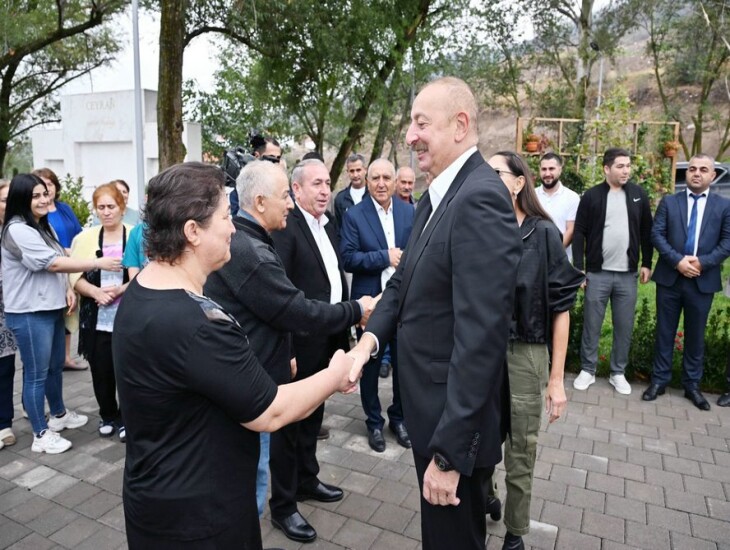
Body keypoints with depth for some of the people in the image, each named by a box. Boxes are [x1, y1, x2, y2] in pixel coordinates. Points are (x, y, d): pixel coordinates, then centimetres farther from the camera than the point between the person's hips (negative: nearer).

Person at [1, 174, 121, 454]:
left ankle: (59, 414, 38)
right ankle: (41, 434, 13)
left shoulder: (43, 226, 14)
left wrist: (68, 289, 1)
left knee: (55, 367, 21)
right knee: (36, 374, 1)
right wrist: (98, 263, -19)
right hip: (29, 314, -9)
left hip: (51, 308, 9)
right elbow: (52, 263, -21)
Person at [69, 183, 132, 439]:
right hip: (96, 318, 3)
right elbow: (75, 277, 4)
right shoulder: (84, 238, 6)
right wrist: (96, 292, -13)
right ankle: (108, 415, 32)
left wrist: (121, 289, -18)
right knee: (101, 370, 11)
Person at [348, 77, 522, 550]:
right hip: (431, 405, 8)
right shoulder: (436, 197, 8)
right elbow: (404, 280, 9)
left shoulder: (480, 198, -24)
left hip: (456, 419, -8)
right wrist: (371, 336, -10)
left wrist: (449, 452, -25)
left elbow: (481, 336, -29)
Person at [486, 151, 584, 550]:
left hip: (524, 355, -2)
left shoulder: (543, 233, -9)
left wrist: (556, 380, -7)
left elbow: (560, 308, -6)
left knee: (520, 454, 13)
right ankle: (485, 496, 49)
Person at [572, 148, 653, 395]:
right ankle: (587, 370, 19)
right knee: (591, 324, 5)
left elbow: (646, 232, 10)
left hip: (628, 274, 2)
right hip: (597, 273, -2)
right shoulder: (591, 196, -3)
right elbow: (579, 233, -3)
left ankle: (618, 373, 23)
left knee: (624, 327, 9)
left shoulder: (639, 194, 5)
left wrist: (646, 263, 6)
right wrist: (579, 268, -8)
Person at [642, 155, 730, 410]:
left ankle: (692, 384, 24)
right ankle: (659, 379, 19)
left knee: (696, 334, 10)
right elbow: (656, 234, -4)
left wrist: (703, 262, -15)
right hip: (669, 278, 0)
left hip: (703, 280, 0)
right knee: (665, 331, 7)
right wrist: (677, 260, -16)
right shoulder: (669, 202, 5)